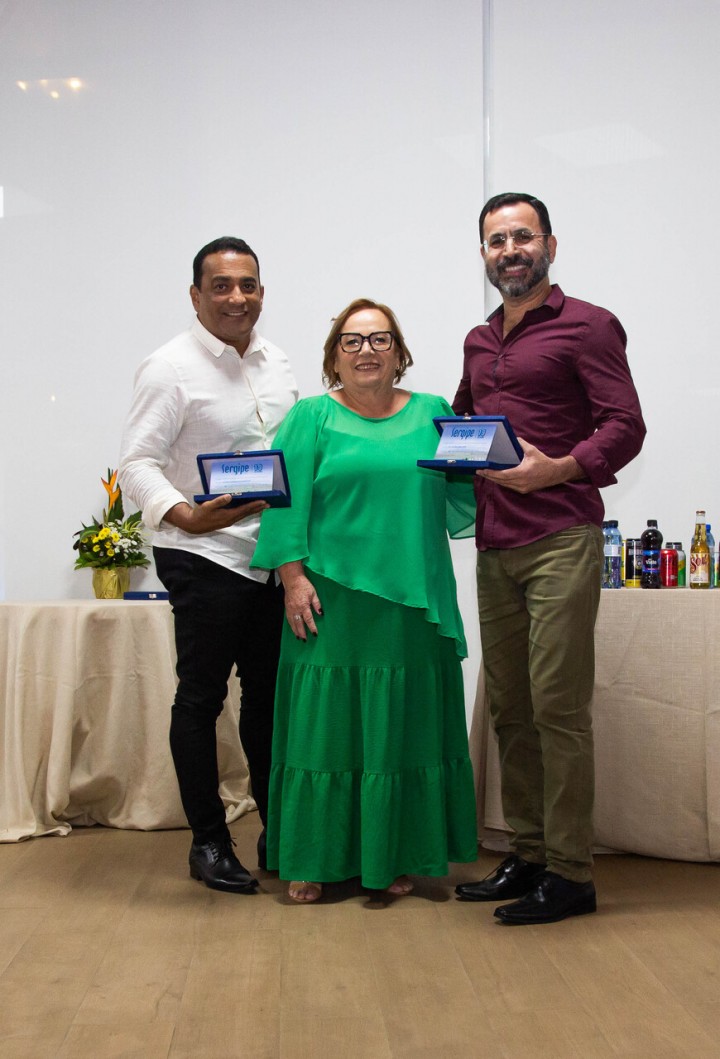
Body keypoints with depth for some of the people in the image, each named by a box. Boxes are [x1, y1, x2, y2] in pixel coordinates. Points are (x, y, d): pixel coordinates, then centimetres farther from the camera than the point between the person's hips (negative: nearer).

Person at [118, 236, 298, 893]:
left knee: (270, 694, 13)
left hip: (273, 556, 6)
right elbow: (138, 463, -13)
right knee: (201, 697, 3)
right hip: (204, 557, -6)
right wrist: (186, 516, -30)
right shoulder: (170, 368, -8)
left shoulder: (277, 363, 12)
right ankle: (209, 841, 17)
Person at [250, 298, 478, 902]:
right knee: (325, 723, 1)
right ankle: (314, 860, 13)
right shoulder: (311, 417, 5)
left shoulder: (433, 415, 13)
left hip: (412, 603, 3)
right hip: (333, 603, -2)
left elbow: (460, 503, 12)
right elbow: (288, 503, -2)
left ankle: (395, 858, 19)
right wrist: (293, 578, -11)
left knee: (403, 725, 6)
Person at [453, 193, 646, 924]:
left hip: (560, 541, -6)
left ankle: (570, 875, 3)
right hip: (494, 547, 7)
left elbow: (625, 426, -8)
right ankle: (527, 856, 20)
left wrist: (557, 469, -22)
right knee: (508, 706, 9)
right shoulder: (478, 342, 19)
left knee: (557, 705, -7)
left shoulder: (586, 327, -1)